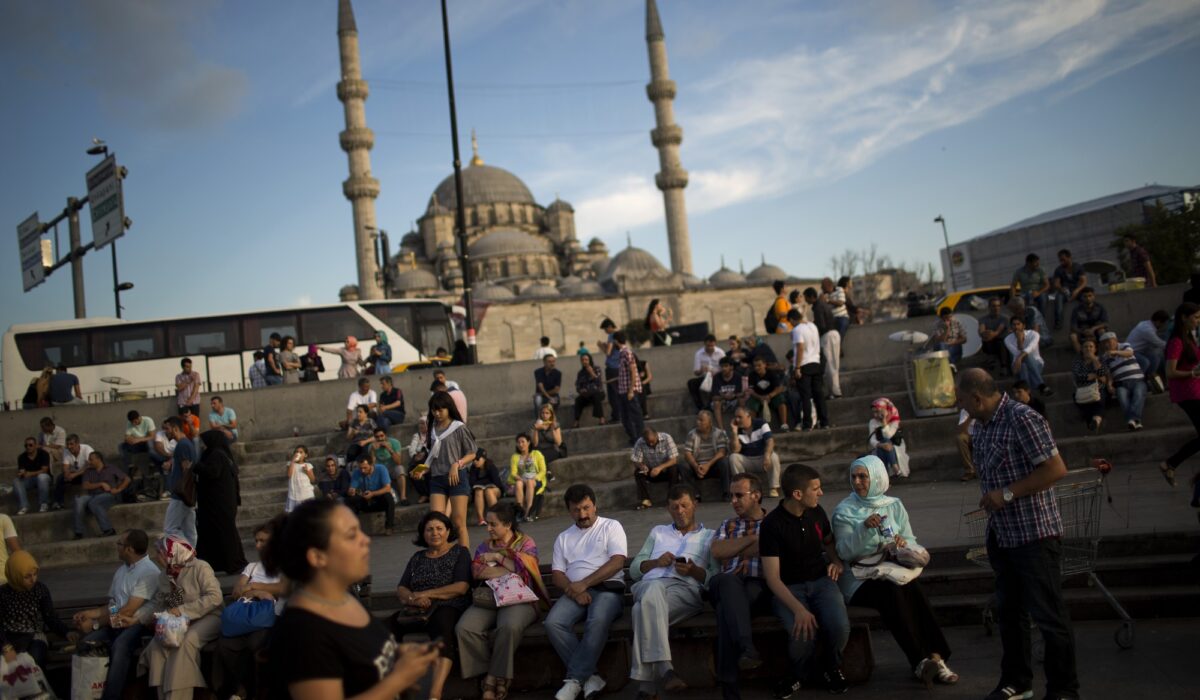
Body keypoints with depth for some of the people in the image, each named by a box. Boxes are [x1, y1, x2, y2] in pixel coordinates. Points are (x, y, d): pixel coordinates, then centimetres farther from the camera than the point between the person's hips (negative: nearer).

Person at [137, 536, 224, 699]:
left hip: (209, 617, -7)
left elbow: (214, 597, -22)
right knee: (156, 644, -19)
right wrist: (135, 618, -4)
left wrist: (183, 610, -25)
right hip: (180, 622, 7)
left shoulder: (200, 568, -14)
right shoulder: (164, 576, 9)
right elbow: (156, 604, 11)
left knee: (185, 642, -33)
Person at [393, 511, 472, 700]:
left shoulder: (460, 552, 13)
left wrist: (425, 594, -7)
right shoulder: (417, 557, 26)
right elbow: (400, 589, 15)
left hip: (448, 607, -4)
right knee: (389, 625, -30)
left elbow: (461, 587, -2)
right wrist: (412, 598, -10)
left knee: (442, 635, -40)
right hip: (416, 610, 4)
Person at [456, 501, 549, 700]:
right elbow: (476, 571, 4)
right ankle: (492, 676, -17)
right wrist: (509, 571, -5)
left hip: (519, 598, -4)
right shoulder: (485, 545, 21)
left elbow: (524, 568, -7)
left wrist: (497, 557, -1)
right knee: (464, 628, -27)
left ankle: (495, 677, -22)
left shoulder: (526, 543, 11)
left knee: (509, 626, -38)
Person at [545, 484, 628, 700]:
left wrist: (584, 583, -12)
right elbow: (556, 573, 12)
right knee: (553, 623, -27)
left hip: (607, 588, -4)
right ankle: (589, 677, -23)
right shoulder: (563, 537, 21)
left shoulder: (611, 527, 9)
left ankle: (574, 680, -29)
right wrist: (574, 590, -10)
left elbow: (617, 562, -5)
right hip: (575, 591, 4)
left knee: (598, 621, -37)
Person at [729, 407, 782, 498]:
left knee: (774, 457, -33)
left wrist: (767, 456, -40)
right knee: (733, 457, -26)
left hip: (762, 458, -2)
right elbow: (735, 450, -17)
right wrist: (734, 431, -25)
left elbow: (770, 441, -22)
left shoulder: (761, 424, -10)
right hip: (746, 460, 2)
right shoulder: (737, 429, -6)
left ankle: (774, 488, -23)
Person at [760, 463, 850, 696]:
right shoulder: (771, 524, -14)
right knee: (804, 634, -33)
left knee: (840, 627, -28)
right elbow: (772, 578, -17)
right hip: (789, 588, -4)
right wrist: (798, 609, -31)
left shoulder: (816, 512, 2)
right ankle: (795, 674, 1)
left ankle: (832, 667, 6)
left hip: (821, 581, 4)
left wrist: (836, 561, 3)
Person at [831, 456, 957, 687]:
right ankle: (920, 661, -33)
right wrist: (864, 528, -24)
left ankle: (935, 657, -29)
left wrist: (903, 543, -14)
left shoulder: (894, 505, 12)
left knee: (915, 589, -30)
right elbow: (845, 552, -10)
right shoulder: (844, 511, 1)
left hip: (891, 571, 3)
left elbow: (912, 542, 10)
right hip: (859, 580, -3)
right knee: (893, 592, -34)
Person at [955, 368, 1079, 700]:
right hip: (1001, 534, 9)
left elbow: (1056, 469, -21)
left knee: (1048, 614, -1)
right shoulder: (981, 426, 9)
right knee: (1009, 611, 17)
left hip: (1034, 535, -9)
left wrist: (1007, 493, -22)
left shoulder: (1022, 419, -17)